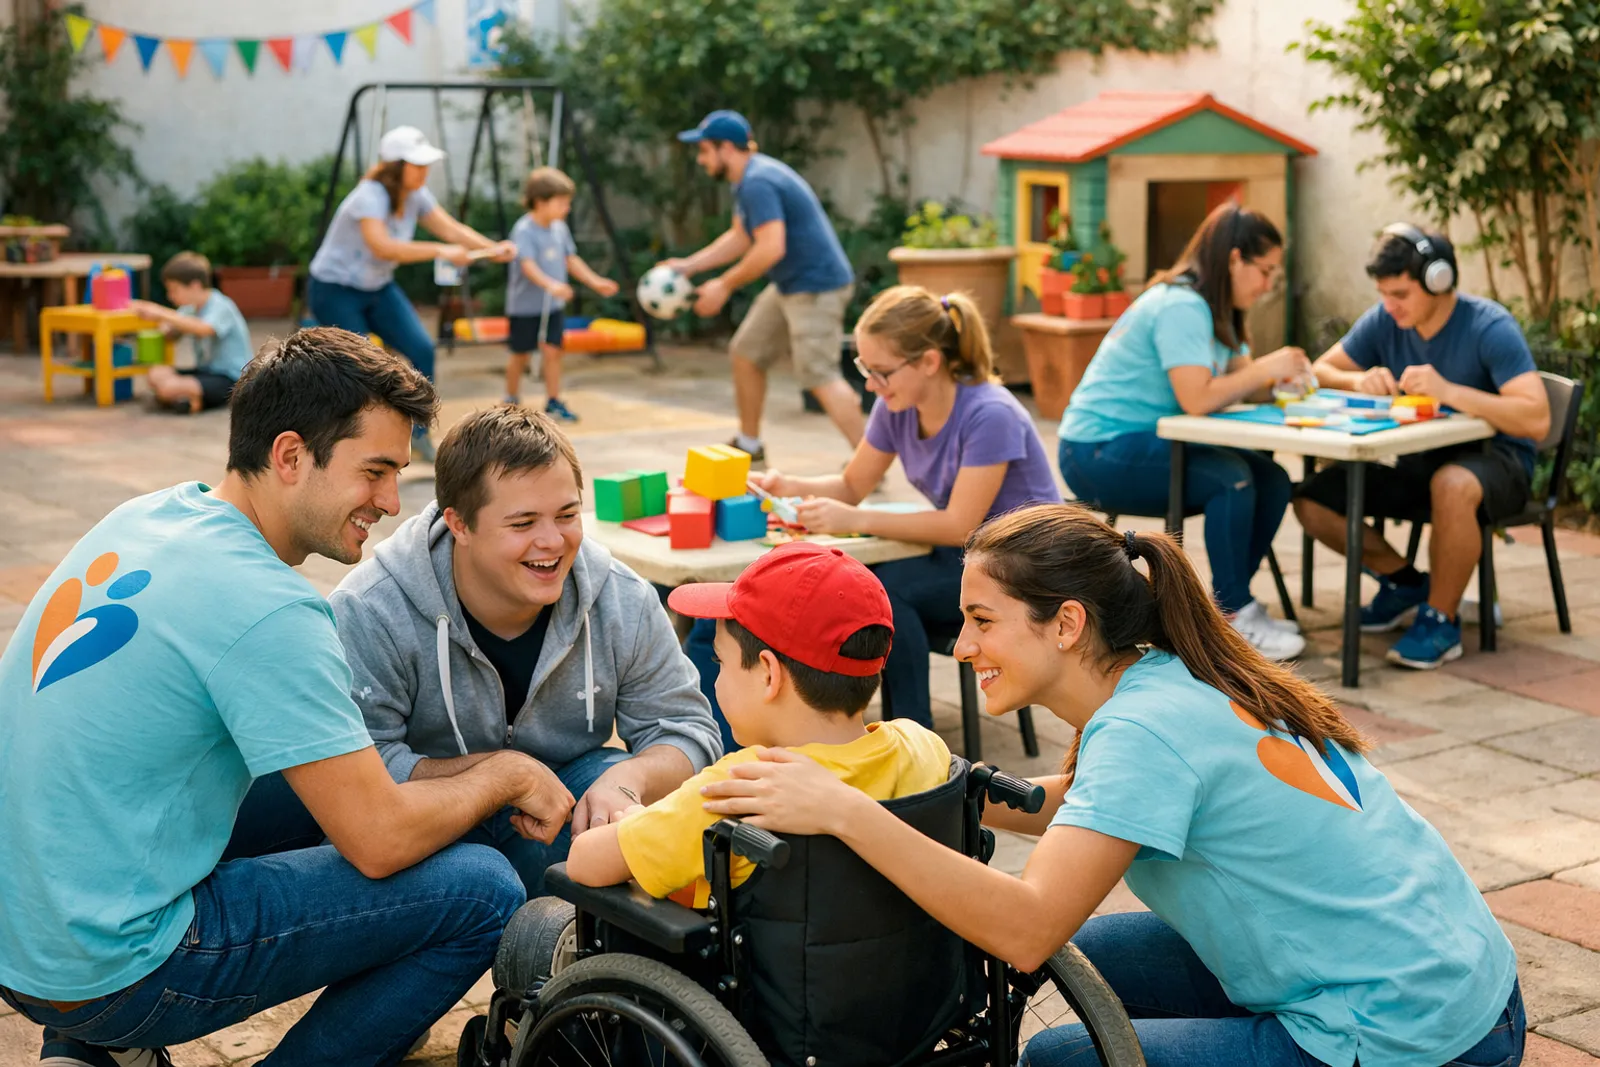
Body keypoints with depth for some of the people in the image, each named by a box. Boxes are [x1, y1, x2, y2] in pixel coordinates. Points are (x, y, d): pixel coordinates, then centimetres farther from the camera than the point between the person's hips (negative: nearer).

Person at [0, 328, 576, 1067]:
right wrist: (507, 775, 0)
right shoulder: (264, 608, -21)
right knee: (483, 890, -9)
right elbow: (380, 840, -18)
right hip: (111, 972, -9)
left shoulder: (143, 518, 5)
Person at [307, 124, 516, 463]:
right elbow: (382, 246, -44)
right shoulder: (370, 196, -29)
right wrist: (440, 252, -48)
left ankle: (418, 434, 5)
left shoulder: (415, 195, -5)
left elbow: (451, 228, -7)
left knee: (422, 349, -9)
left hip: (378, 288, 7)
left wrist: (492, 248, -24)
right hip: (334, 292, -7)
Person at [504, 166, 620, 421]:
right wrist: (550, 285, -46)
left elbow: (571, 260, 15)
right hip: (525, 305, -6)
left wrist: (595, 282, 8)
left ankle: (553, 402, 8)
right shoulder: (524, 231, -19)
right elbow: (528, 266, -31)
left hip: (551, 305, 6)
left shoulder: (559, 229, 5)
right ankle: (511, 401, 24)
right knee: (520, 355, 7)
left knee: (552, 351, 0)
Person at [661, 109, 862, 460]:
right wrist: (688, 266, 16)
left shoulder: (758, 183, -20)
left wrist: (724, 286, -17)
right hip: (789, 286, 11)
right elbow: (739, 237, 24)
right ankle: (749, 444, 28)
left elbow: (771, 248, -28)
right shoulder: (748, 180, 14)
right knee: (746, 354, 16)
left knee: (819, 376, -16)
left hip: (816, 285, -11)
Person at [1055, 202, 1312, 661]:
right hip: (1098, 453, -10)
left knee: (1272, 482, -6)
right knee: (1230, 479, -27)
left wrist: (1280, 380, -14)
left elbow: (1241, 385, 6)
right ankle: (1235, 615, -15)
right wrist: (1266, 368, -18)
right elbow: (1196, 398, -28)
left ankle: (1226, 605, 4)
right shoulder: (1181, 306, -19)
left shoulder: (1215, 309, 12)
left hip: (1148, 443, 10)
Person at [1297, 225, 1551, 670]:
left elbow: (1536, 419, -30)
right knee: (1311, 501, -11)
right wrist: (1359, 381, -16)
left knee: (1452, 485, -42)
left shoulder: (1489, 328, -20)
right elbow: (1321, 370, 7)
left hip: (1493, 458, -6)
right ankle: (1403, 581, 13)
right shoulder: (1384, 320, -4)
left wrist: (1448, 390, -37)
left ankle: (1441, 618, -19)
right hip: (1416, 461, 6)